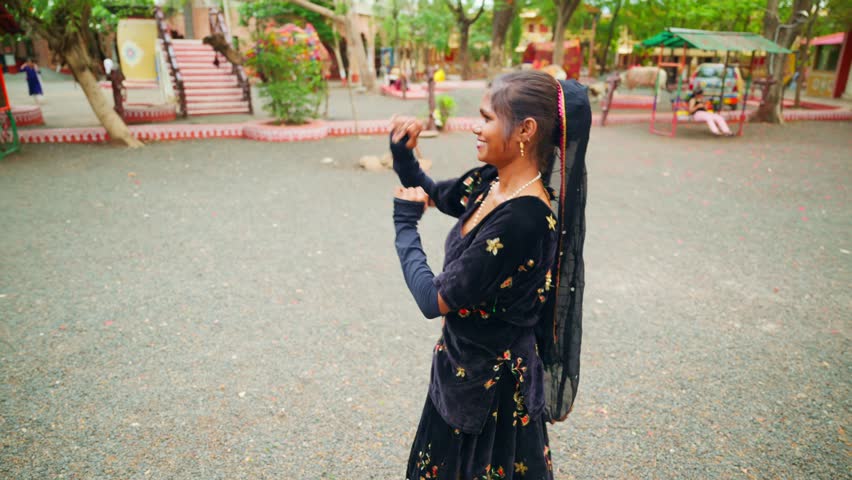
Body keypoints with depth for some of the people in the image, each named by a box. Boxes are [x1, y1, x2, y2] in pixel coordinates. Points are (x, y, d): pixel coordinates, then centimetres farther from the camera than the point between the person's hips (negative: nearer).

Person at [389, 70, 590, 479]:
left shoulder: (521, 220, -33)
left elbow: (434, 300, -25)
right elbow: (432, 195, 13)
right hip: (467, 367, 8)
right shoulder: (490, 182, -7)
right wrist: (403, 155, -6)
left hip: (491, 384, -8)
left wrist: (404, 225, -12)